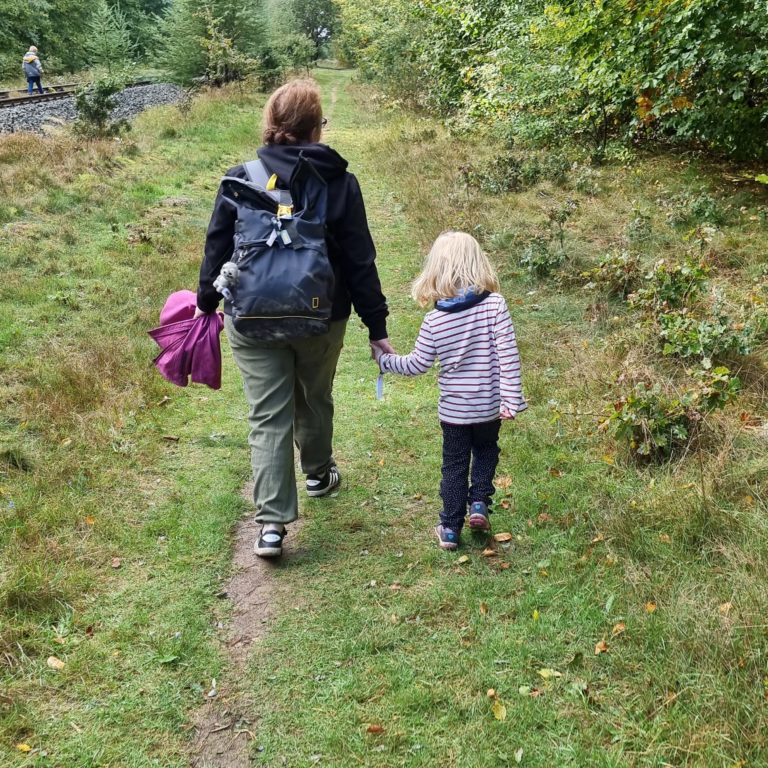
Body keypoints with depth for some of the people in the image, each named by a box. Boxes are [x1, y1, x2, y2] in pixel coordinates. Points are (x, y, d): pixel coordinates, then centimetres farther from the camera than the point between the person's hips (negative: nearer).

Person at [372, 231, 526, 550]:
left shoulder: (433, 320, -11)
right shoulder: (495, 305, -15)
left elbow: (417, 365, -3)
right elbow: (508, 356, -17)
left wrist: (385, 360, 14)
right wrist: (512, 400, -11)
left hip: (453, 409, 0)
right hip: (489, 405, 0)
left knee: (454, 465, 16)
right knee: (486, 451, 28)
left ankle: (450, 528, 21)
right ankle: (479, 503, 15)